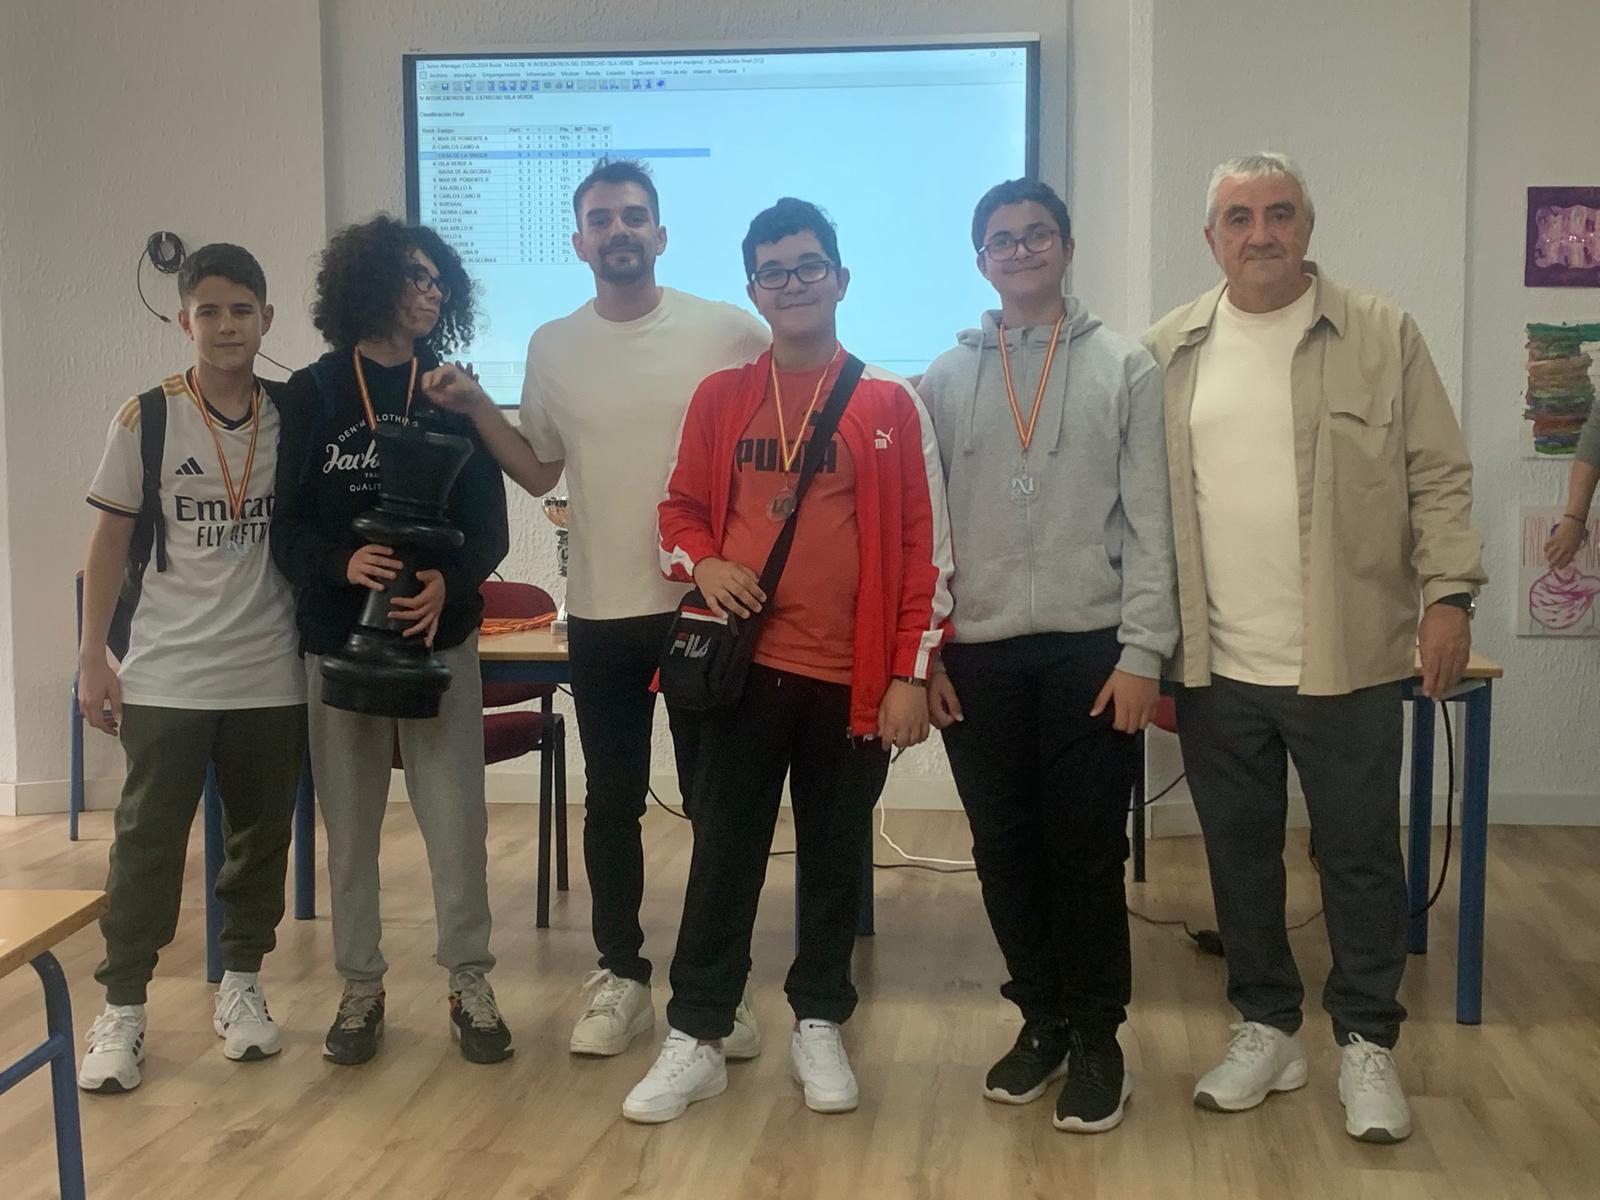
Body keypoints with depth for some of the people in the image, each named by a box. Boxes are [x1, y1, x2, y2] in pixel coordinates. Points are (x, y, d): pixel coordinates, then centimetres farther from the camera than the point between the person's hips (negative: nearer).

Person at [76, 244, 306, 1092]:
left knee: (261, 835, 11)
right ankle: (122, 1008, 12)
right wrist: (92, 658, -2)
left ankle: (241, 985, 27)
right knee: (147, 841, 0)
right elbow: (110, 541, 1)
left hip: (272, 673, 2)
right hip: (165, 676, -2)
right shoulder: (145, 419, -4)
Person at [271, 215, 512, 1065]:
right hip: (337, 640, 0)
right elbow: (286, 526, 0)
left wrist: (449, 581, -20)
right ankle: (360, 989, 20)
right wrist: (342, 563, -22)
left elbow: (489, 525, 0)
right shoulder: (313, 394, 3)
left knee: (456, 821, -1)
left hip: (441, 640, 0)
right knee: (348, 825, 7)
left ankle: (469, 984, 13)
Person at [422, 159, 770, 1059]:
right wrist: (475, 407, -1)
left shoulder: (731, 333, -5)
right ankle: (622, 979, 25)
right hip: (601, 612, 3)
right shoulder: (554, 347, 5)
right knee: (612, 802, 11)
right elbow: (540, 471, 13)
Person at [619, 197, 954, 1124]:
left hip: (854, 674, -1)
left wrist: (912, 673, -6)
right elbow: (682, 510, 15)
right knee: (724, 852, 5)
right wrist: (703, 564, -8)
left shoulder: (891, 403, -1)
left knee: (835, 855, 10)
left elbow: (927, 545, -2)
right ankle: (697, 1039, 15)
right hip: (745, 664, 1)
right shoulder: (720, 397, 5)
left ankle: (820, 1025, 26)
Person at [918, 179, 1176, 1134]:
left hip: (1091, 646, -2)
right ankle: (1041, 1021, 26)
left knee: (1088, 851, 2)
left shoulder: (1126, 366, 3)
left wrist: (1142, 652, -9)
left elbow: (1150, 521, -2)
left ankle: (1096, 1038, 18)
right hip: (978, 653, 3)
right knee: (1006, 851, 9)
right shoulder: (947, 377, 9)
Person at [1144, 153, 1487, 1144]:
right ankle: (1267, 1030, 30)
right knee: (1240, 855, 13)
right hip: (1215, 665, 3)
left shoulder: (1384, 335, -1)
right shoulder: (1171, 351, 5)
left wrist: (1449, 593, -9)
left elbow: (1440, 477, 0)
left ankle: (1368, 1045, 25)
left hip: (1347, 660, -2)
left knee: (1362, 858, 7)